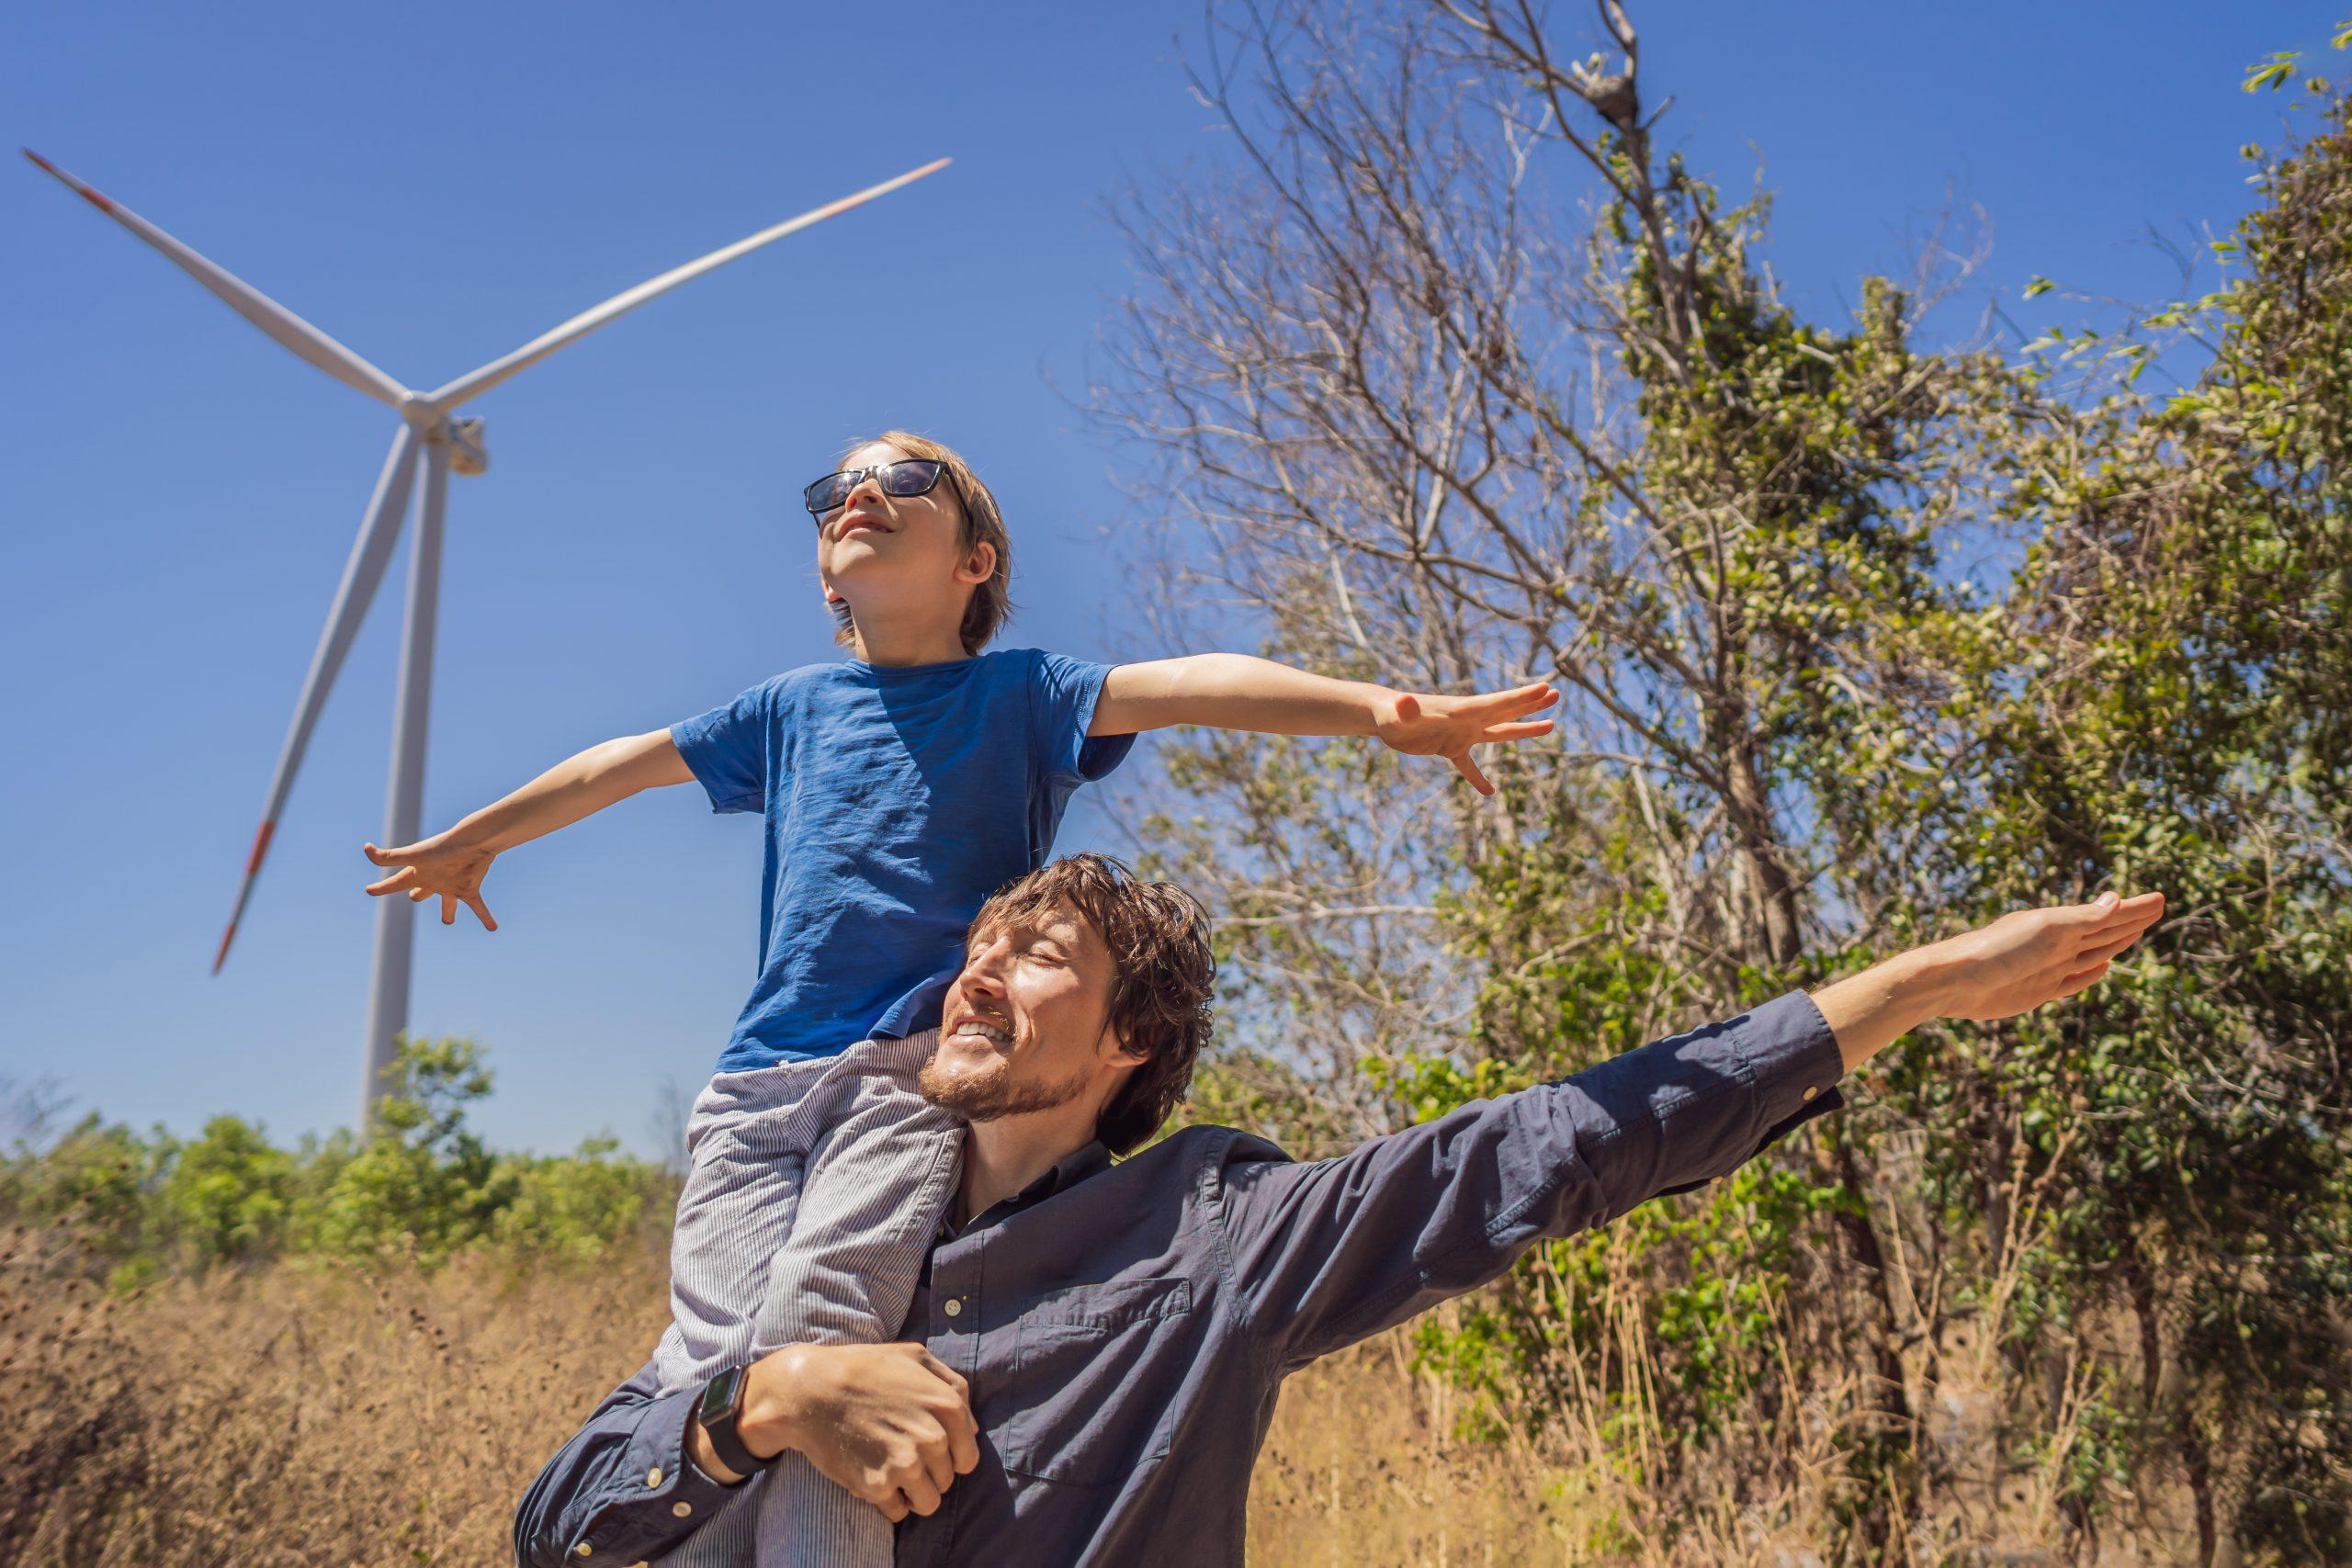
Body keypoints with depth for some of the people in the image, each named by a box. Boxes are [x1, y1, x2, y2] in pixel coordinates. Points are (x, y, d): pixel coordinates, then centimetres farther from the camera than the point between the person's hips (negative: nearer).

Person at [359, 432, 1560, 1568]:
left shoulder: (1018, 694, 10)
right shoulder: (793, 706, 23)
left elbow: (1187, 684, -8)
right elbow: (623, 764, 36)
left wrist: (1379, 707, -25)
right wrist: (464, 842, 51)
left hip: (921, 1069, -4)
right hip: (755, 1084, 4)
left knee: (810, 1362, -25)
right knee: (708, 1384, -11)